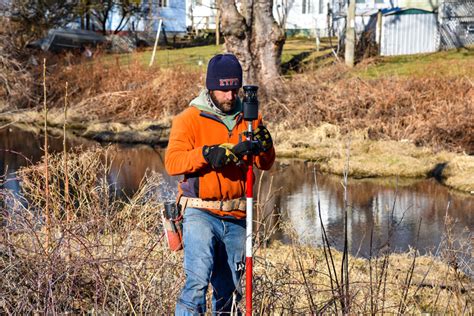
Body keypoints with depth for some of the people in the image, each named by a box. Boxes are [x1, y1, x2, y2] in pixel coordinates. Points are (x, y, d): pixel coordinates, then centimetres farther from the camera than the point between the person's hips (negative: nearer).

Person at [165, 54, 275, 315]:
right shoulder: (189, 118, -1)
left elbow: (265, 165, 9)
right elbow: (172, 161, -12)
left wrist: (263, 145, -13)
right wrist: (206, 154, -27)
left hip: (236, 217, 5)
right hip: (201, 213, -4)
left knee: (229, 288, 11)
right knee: (198, 277, -21)